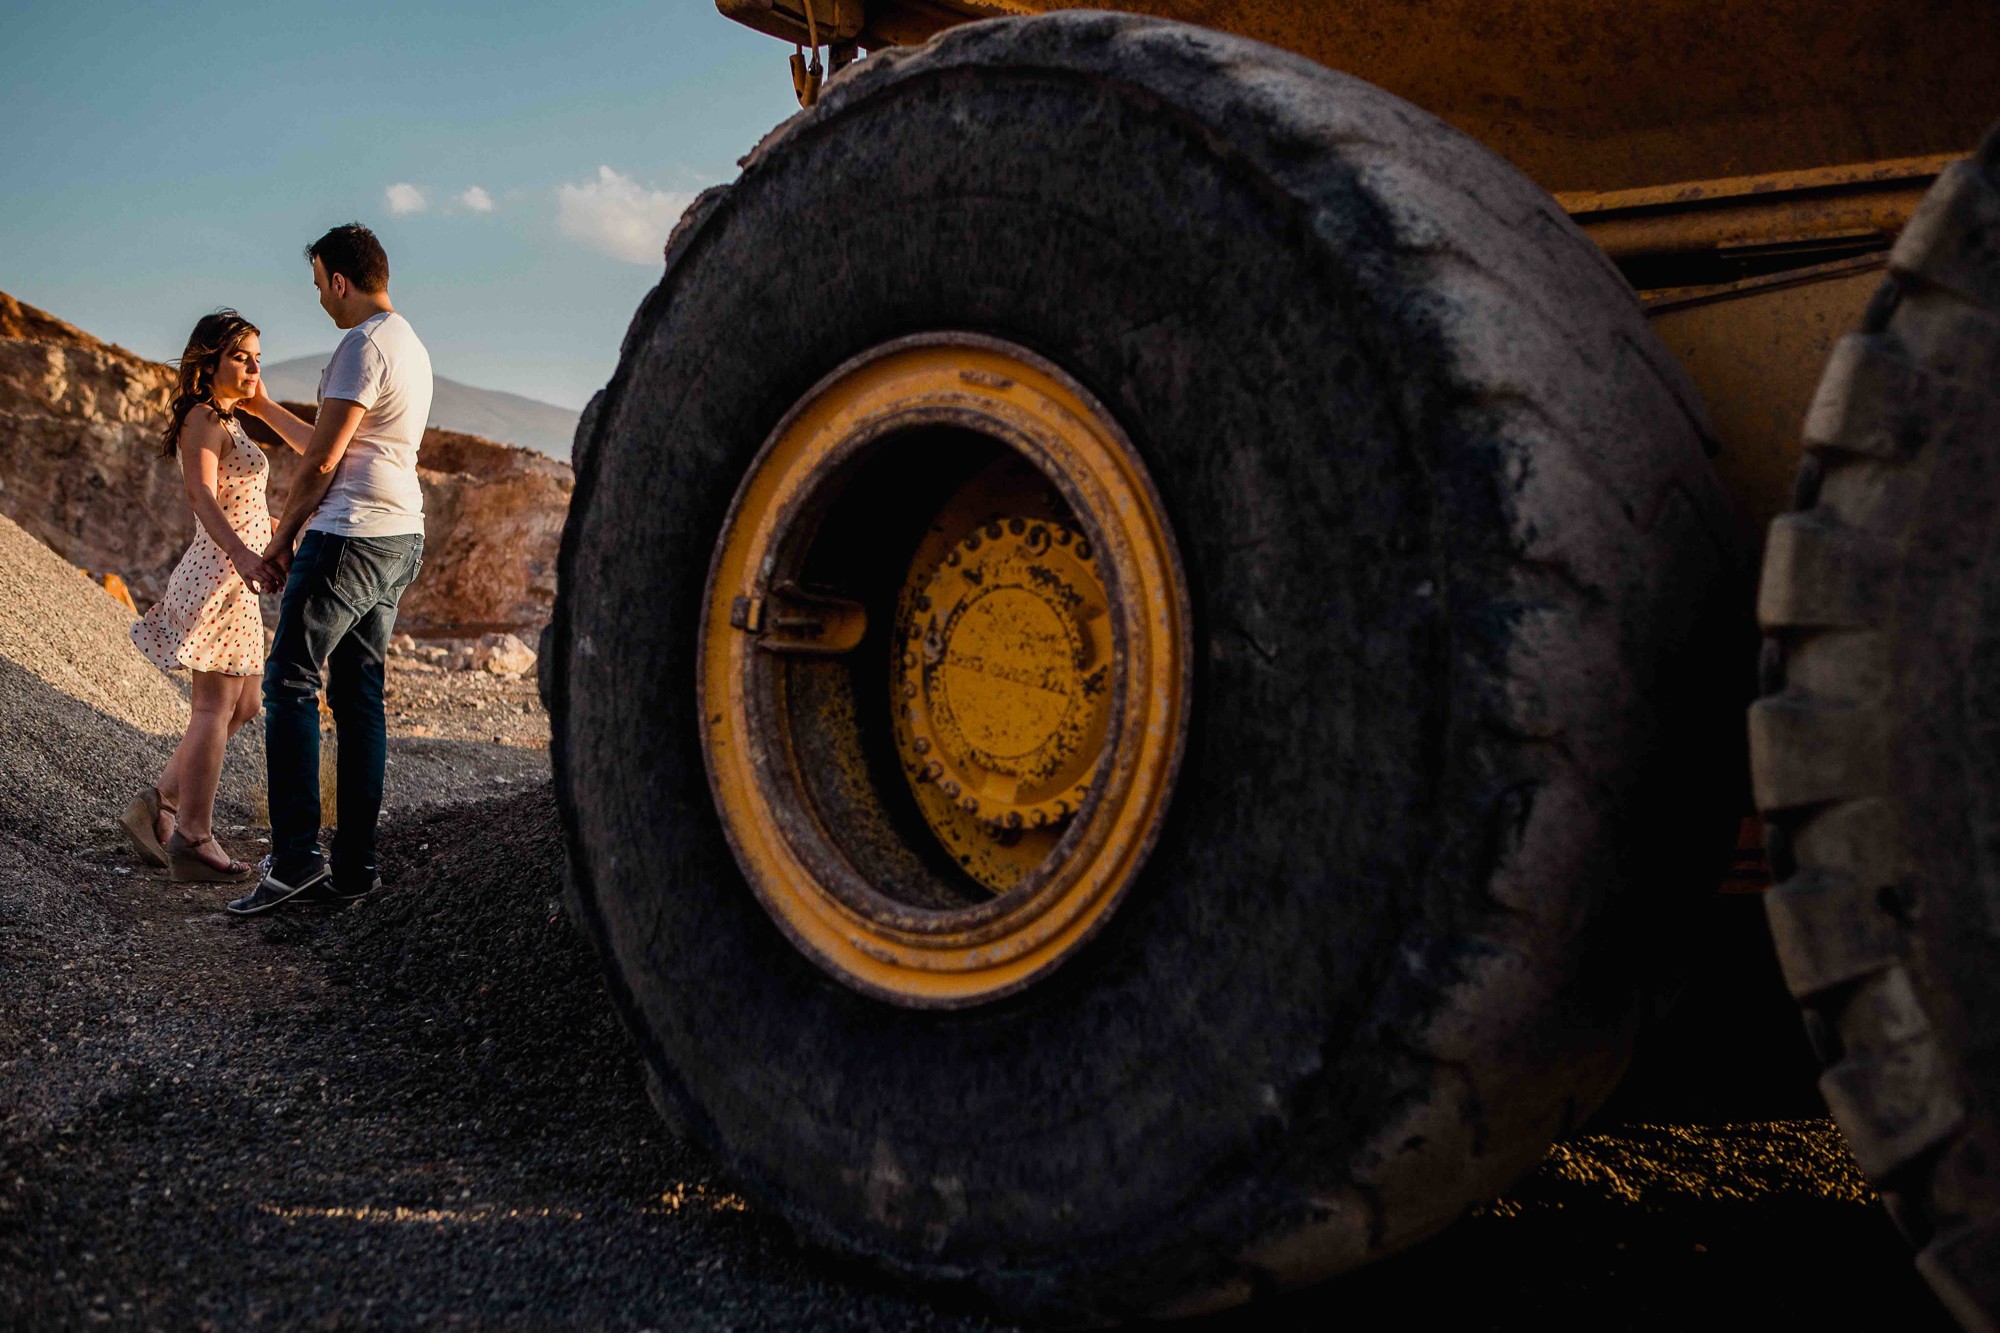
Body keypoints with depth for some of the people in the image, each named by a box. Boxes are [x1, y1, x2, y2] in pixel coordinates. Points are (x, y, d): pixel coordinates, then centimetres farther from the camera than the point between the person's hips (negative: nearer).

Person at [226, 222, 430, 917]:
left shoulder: (364, 345, -11)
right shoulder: (411, 347, 21)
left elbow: (322, 461, -11)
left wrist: (281, 535, 0)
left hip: (350, 535, -10)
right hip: (401, 538, 10)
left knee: (291, 683, -7)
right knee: (359, 696, 8)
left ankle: (295, 857, -11)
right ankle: (355, 864, 9)